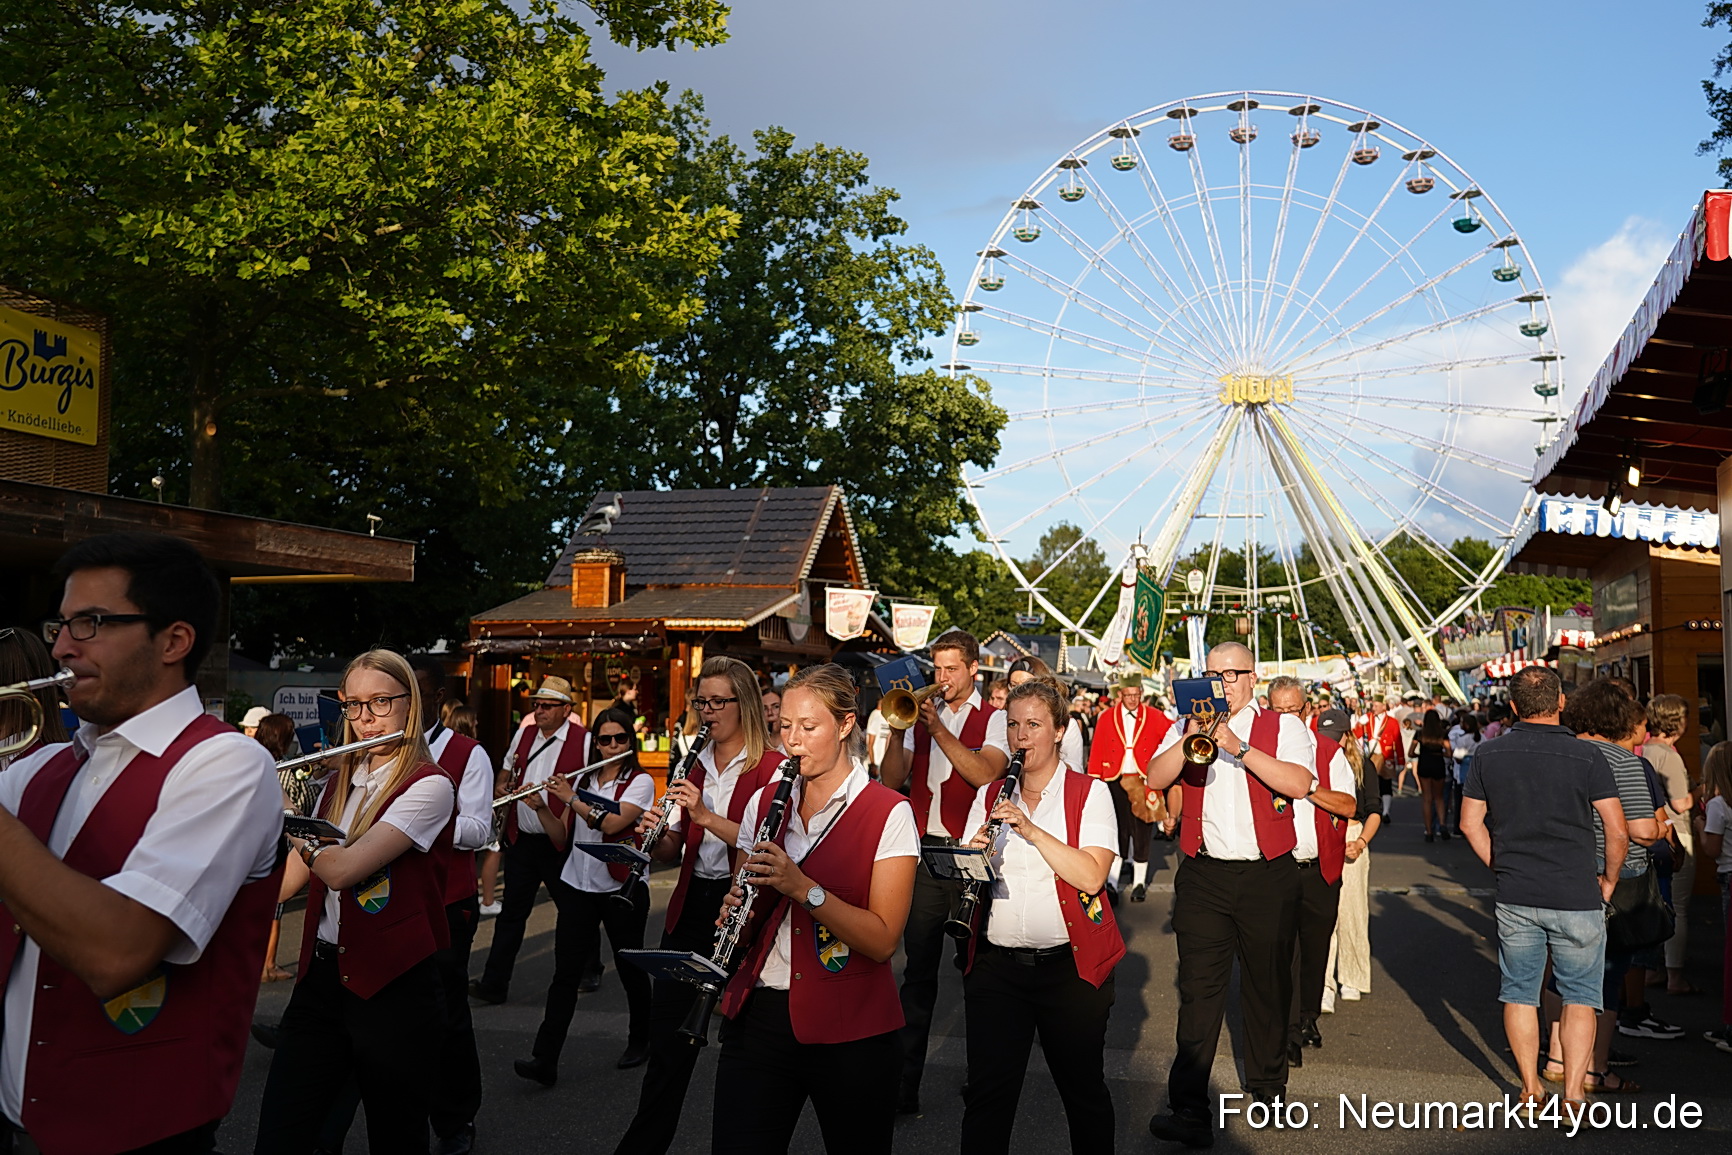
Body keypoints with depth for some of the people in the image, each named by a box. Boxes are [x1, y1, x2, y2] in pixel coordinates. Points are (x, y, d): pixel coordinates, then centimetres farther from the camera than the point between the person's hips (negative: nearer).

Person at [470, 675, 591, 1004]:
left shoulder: (584, 741, -9)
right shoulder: (524, 734, 10)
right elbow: (508, 767, 26)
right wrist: (502, 786, 6)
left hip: (560, 844, -5)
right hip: (521, 840, 5)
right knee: (512, 912, 7)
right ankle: (494, 983, 11)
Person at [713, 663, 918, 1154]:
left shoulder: (889, 814, -9)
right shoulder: (763, 803, 7)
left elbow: (882, 941, -15)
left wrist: (802, 887, -25)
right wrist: (736, 909, -6)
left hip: (849, 1029, -4)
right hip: (758, 1016, 4)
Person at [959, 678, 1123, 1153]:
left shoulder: (1090, 793, -2)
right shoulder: (989, 797, 10)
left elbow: (1091, 876, -15)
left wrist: (1030, 830, -22)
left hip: (1070, 966, -2)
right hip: (995, 966, 2)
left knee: (1084, 1092, 12)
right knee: (986, 1096, 0)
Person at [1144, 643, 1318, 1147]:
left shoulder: (1283, 727, 3)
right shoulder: (1187, 726, 9)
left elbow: (1299, 784, -15)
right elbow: (1155, 778, -5)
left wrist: (1239, 747, -22)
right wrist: (1193, 734, -16)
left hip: (1268, 876, 0)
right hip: (1203, 875, 1)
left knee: (1268, 985, 14)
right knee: (1198, 988, -5)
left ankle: (1267, 1085, 35)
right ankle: (1188, 1109, -5)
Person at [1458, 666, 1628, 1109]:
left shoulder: (1488, 755, -2)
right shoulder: (1586, 757, -10)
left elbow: (1470, 822, 4)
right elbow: (1617, 831, -8)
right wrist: (1608, 880, 8)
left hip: (1515, 898, 2)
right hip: (1577, 897, -2)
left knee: (1519, 994, 13)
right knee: (1579, 996, 10)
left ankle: (1530, 1089, 21)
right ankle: (1573, 1094, 8)